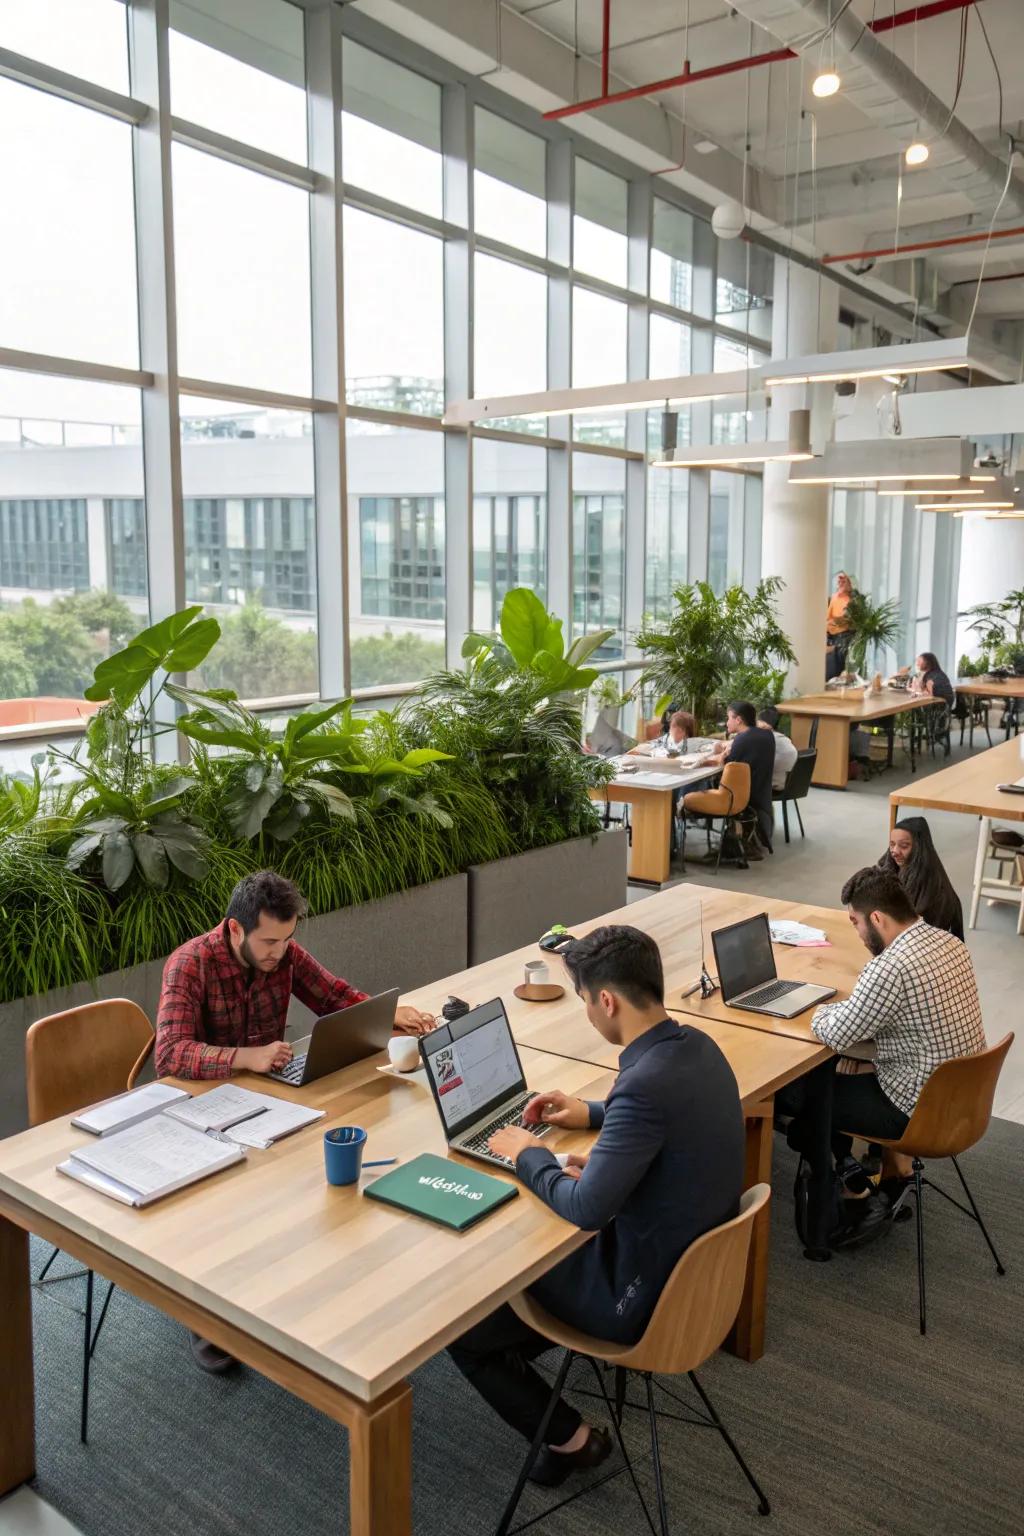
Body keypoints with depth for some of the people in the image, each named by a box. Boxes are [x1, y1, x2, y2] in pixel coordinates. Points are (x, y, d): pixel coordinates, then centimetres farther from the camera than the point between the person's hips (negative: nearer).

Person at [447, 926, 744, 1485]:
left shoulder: (644, 1084, -34)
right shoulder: (698, 1046, -5)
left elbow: (584, 1209, -30)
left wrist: (529, 1156, -12)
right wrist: (594, 1114, 12)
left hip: (648, 1293, -9)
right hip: (697, 1261, 9)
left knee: (462, 1327, 6)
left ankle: (570, 1437, 20)